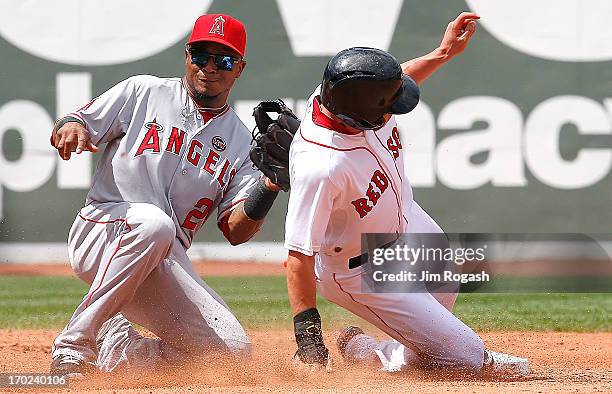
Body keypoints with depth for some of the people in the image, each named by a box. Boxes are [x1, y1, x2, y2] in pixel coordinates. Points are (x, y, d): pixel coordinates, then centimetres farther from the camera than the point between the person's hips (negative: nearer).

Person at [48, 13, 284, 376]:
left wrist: (270, 185, -15)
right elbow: (62, 134, 3)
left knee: (233, 348, -12)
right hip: (102, 229, -4)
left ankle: (113, 347, 6)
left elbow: (236, 231, 2)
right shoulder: (144, 93, 6)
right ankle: (74, 348, -31)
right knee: (153, 223, -39)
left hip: (168, 262, 4)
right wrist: (70, 128, -22)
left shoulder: (240, 142, 12)